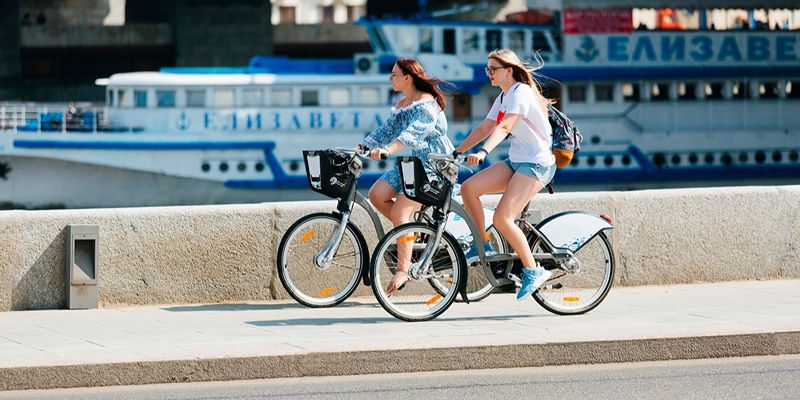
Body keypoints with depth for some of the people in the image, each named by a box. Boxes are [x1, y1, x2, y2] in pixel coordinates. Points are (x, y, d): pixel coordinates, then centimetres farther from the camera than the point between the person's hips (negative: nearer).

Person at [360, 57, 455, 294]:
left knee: (399, 211, -18)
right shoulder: (402, 105, 14)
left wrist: (388, 150, -44)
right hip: (415, 162, 9)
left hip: (435, 165, -9)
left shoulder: (426, 103, -16)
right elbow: (386, 130, 15)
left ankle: (403, 271, -15)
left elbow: (413, 132, -31)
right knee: (377, 195, -7)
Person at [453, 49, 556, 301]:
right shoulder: (504, 97, 15)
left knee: (502, 218, -20)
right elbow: (484, 128, 16)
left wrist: (483, 152, -40)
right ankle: (482, 245, 5)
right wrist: (456, 153, 10)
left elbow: (504, 127, -28)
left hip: (536, 164, -9)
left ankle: (533, 271, -9)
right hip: (516, 162, 9)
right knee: (468, 188, -7)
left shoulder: (521, 93, -14)